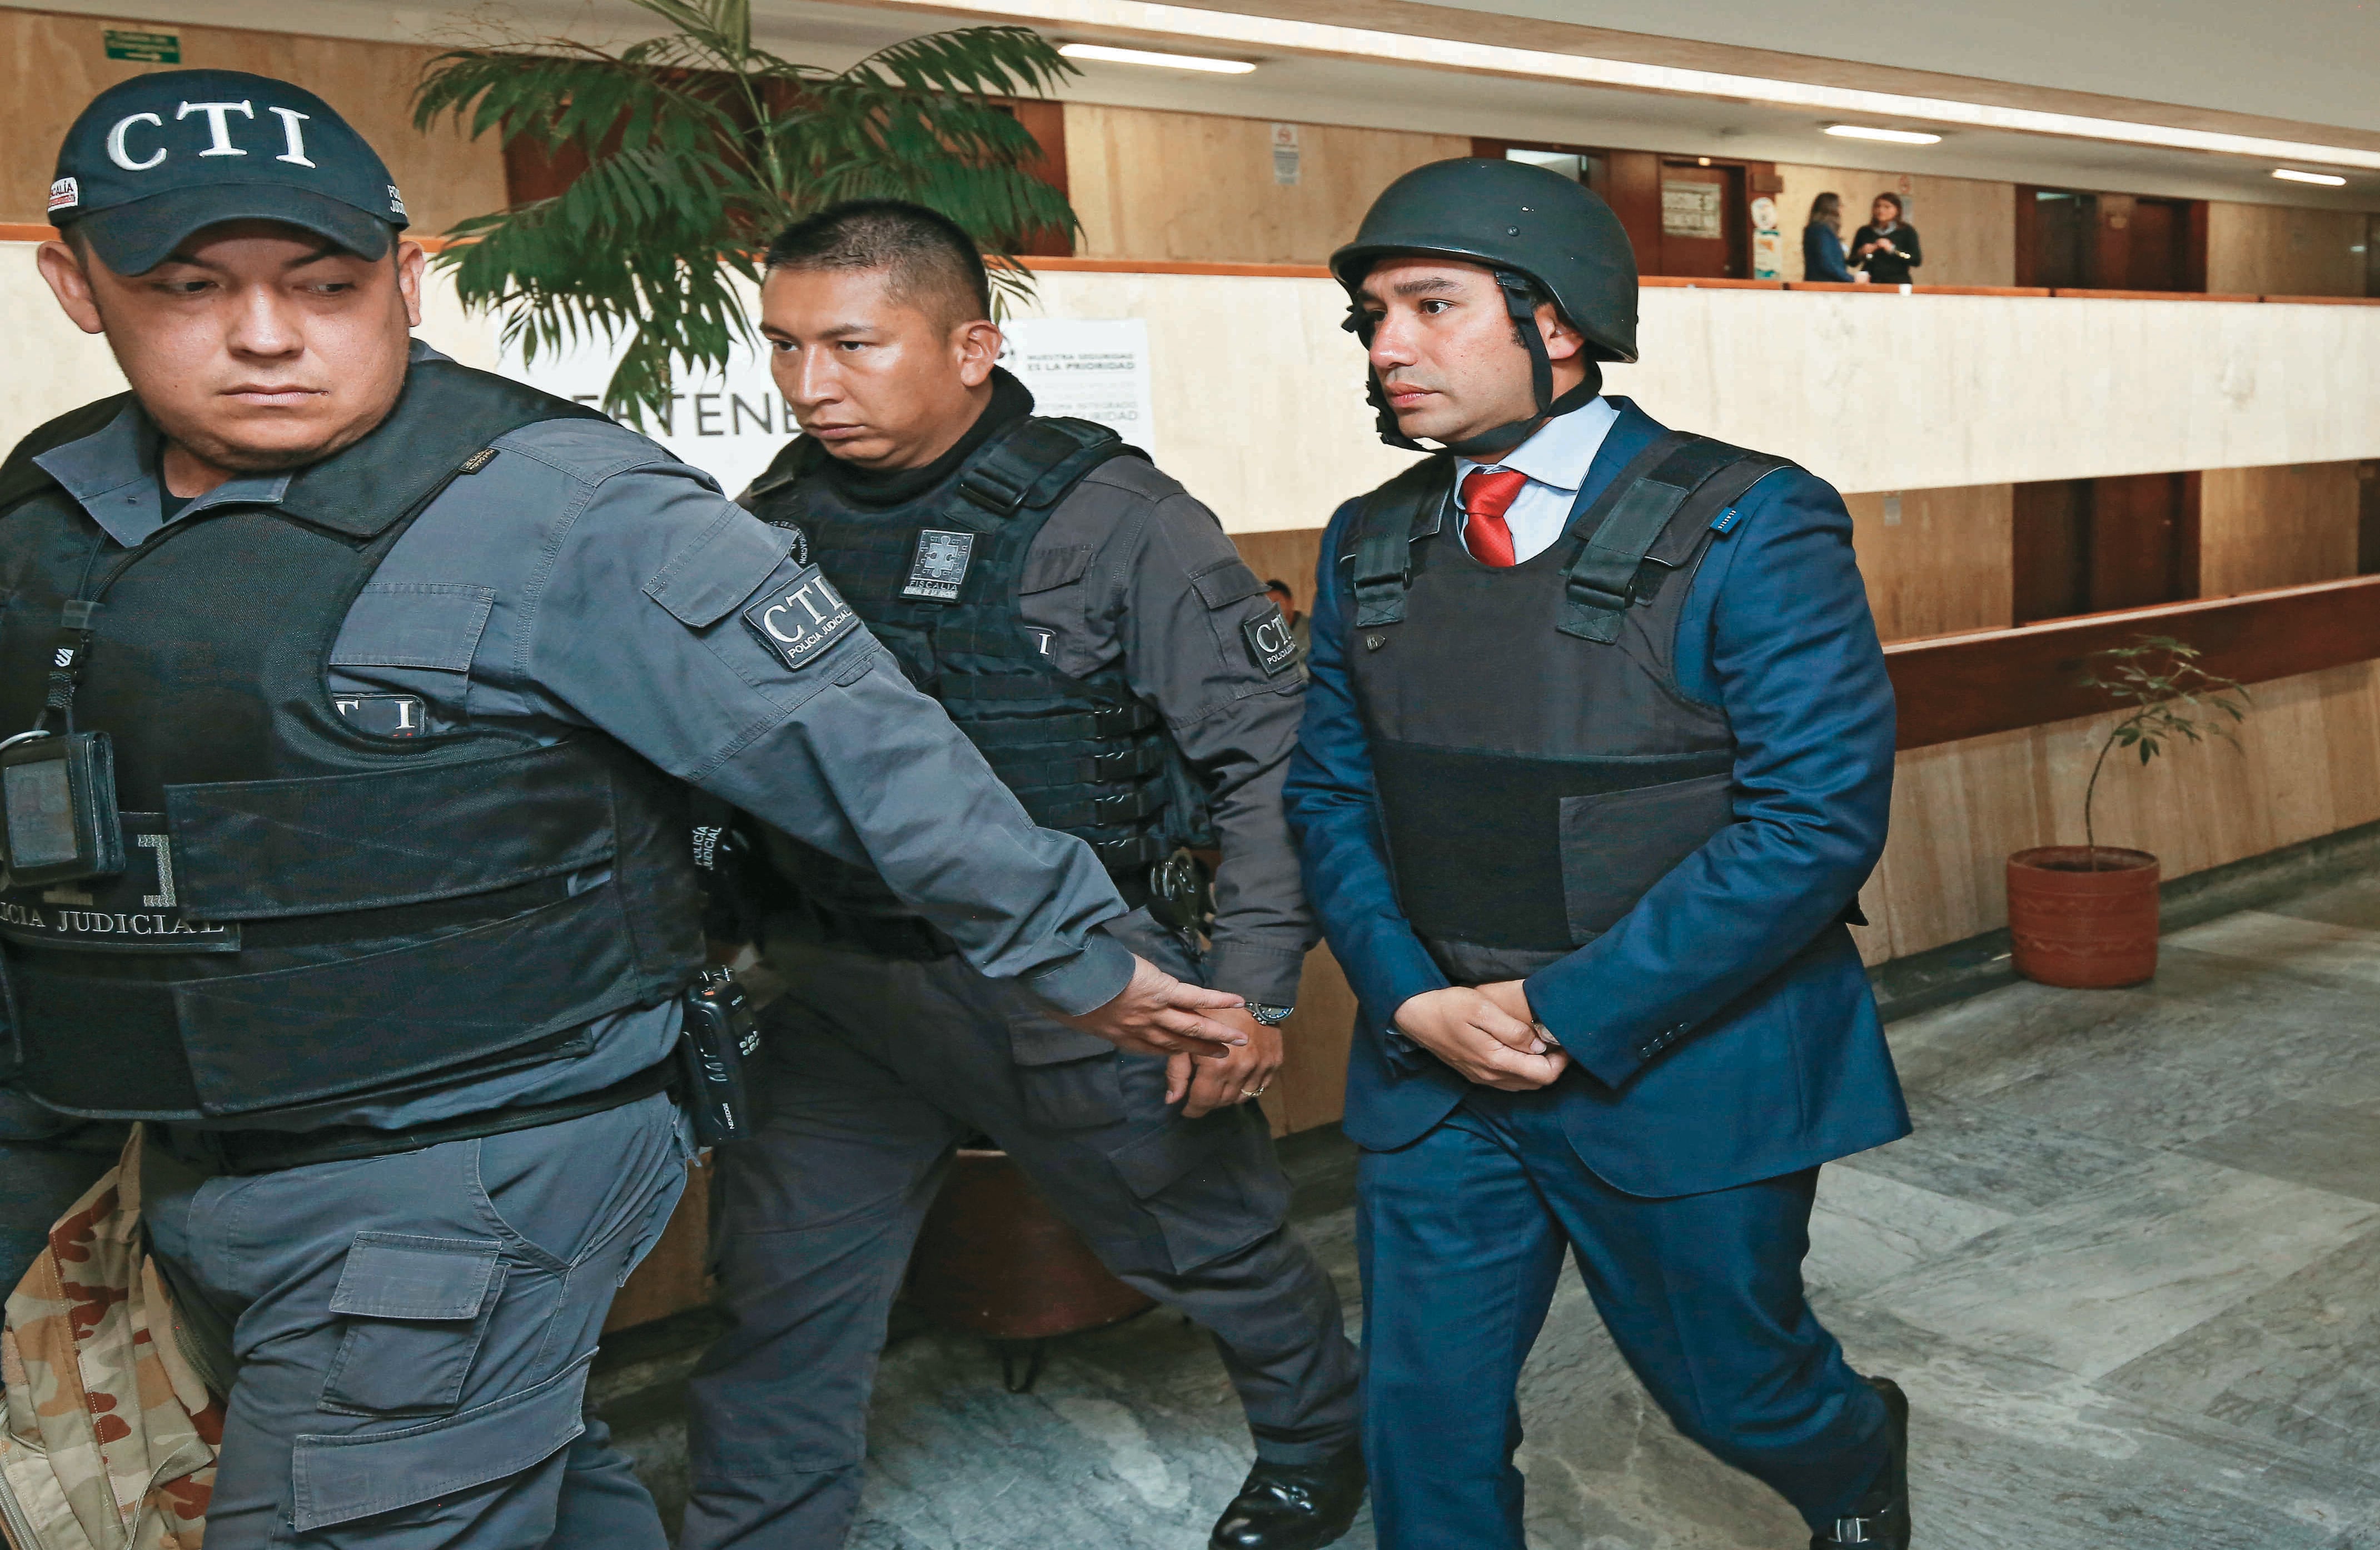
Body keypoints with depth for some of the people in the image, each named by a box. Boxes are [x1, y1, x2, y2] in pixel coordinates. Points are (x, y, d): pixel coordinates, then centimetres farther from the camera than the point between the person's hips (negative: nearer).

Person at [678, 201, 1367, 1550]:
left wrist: (1251, 988, -13)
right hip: (833, 991, 4)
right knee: (783, 1300, 9)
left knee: (1215, 1245, 17)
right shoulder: (775, 520, 2)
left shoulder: (1115, 520, -12)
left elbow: (1272, 756, -10)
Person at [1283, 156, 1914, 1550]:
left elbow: (1818, 817, -18)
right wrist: (1415, 1001, -9)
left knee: (1732, 1382, 17)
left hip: (1683, 1066, -4)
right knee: (1425, 1424, 11)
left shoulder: (1749, 527, -13)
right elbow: (1330, 795, 7)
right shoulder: (1372, 544, 3)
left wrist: (1567, 1013, -18)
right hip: (1434, 1070, 4)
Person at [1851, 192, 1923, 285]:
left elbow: (1917, 261, -4)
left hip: (1896, 284, -2)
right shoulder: (1864, 232, 13)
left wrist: (1893, 250, -11)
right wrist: (1861, 254, -4)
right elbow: (1852, 262, 16)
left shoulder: (1907, 231, 5)